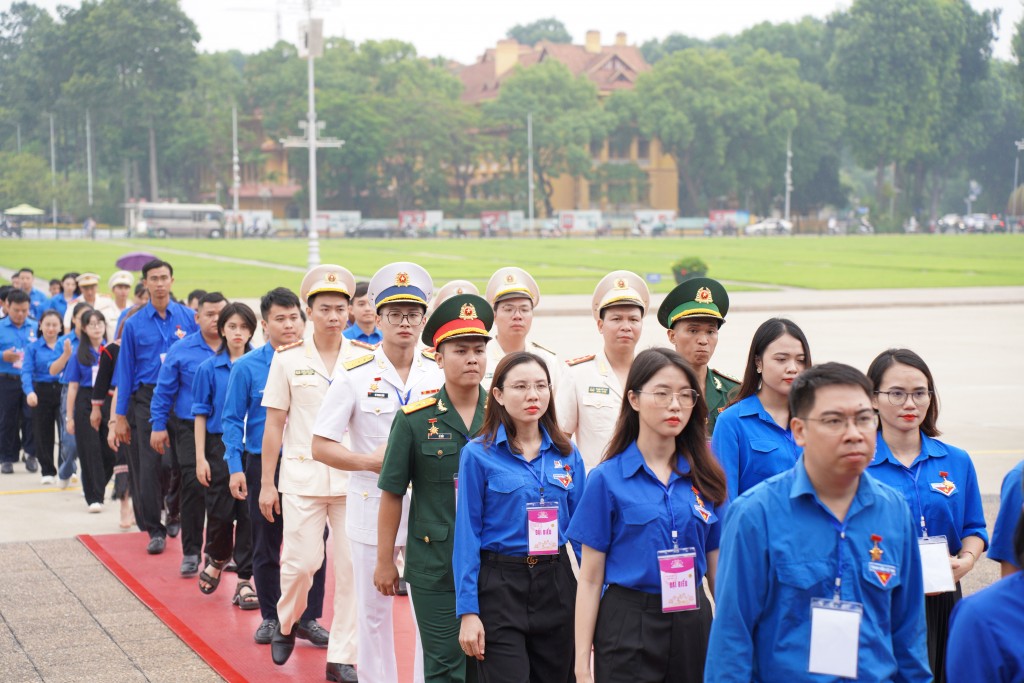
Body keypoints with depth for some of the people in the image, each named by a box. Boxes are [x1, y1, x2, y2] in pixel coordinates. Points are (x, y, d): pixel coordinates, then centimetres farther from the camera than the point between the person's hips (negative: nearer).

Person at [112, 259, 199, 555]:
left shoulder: (188, 317, 4)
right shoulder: (134, 324, 4)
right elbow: (126, 370, 6)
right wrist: (120, 415, 4)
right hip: (148, 399, 0)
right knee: (149, 464, -3)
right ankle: (154, 529, 2)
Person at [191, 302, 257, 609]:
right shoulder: (209, 368, 1)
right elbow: (201, 414, 2)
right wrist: (200, 457, -4)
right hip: (220, 446, 0)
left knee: (249, 513, -1)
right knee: (220, 511, 4)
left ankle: (244, 580, 6)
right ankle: (216, 559, 33)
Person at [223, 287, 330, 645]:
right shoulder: (247, 367, -3)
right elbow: (233, 419, 0)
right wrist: (236, 467, -8)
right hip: (264, 465, -1)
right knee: (266, 546, 8)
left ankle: (309, 618, 14)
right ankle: (270, 617, 22)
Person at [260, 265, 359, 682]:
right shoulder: (288, 358, 2)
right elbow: (274, 424, 4)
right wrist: (267, 483, 3)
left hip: (353, 477, 1)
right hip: (303, 475, -1)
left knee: (351, 565, 0)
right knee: (302, 561, -4)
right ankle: (286, 623, 27)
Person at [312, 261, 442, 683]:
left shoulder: (442, 372, 1)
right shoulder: (355, 375, -3)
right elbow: (320, 446, -4)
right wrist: (371, 461, -17)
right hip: (372, 505, 0)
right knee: (373, 612, 10)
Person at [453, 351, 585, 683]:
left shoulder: (567, 455, 5)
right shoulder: (478, 454, -6)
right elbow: (467, 534, -7)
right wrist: (468, 611, -11)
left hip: (557, 584, 4)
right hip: (500, 584, -4)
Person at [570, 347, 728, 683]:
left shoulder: (706, 478, 5)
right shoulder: (607, 478, -4)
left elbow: (716, 567, 10)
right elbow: (590, 579, -4)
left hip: (693, 624, 3)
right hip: (628, 628, -3)